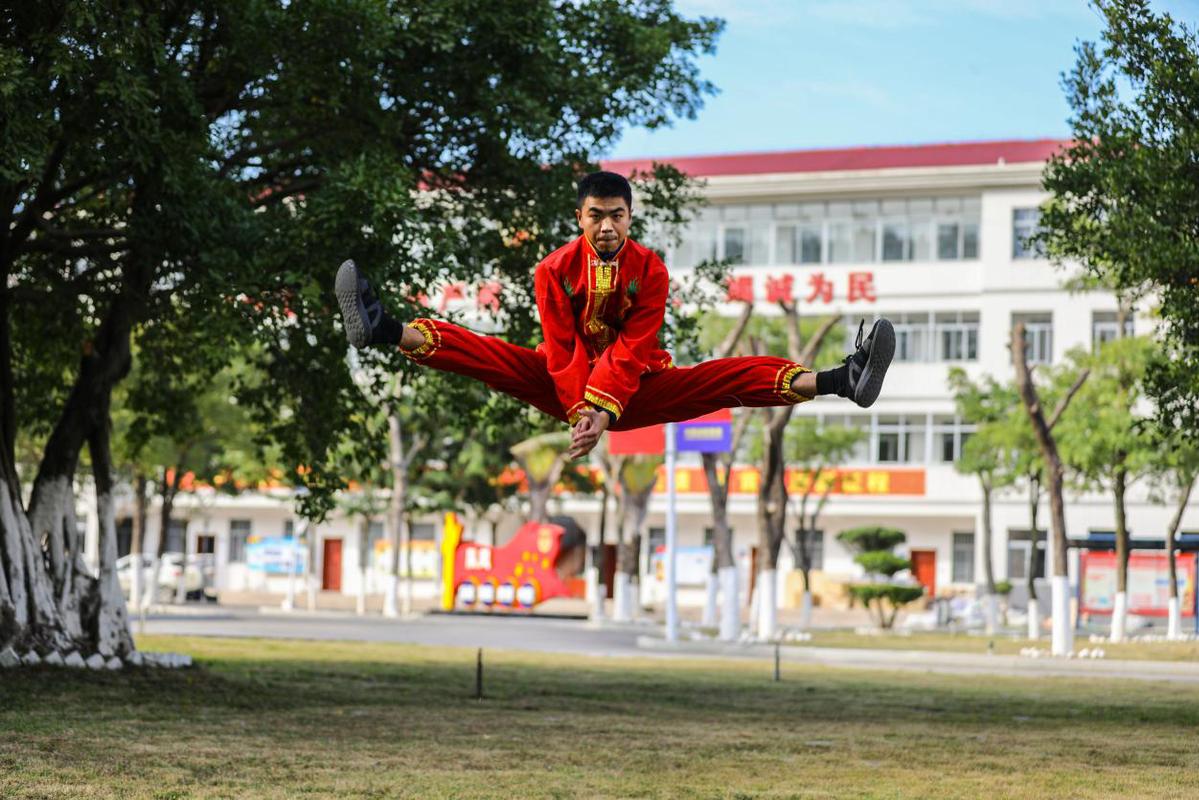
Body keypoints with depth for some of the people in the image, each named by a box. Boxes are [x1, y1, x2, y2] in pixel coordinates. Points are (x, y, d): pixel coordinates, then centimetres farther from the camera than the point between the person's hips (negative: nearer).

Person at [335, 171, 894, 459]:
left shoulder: (650, 270, -9)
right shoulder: (556, 269, -9)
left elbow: (633, 352, -17)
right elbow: (562, 348, -16)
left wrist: (604, 410, -30)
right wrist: (578, 410, -31)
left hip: (636, 390, 0)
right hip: (566, 386, 0)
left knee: (735, 376, -20)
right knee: (495, 356, -25)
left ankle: (840, 381, -33)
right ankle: (384, 332, -39)